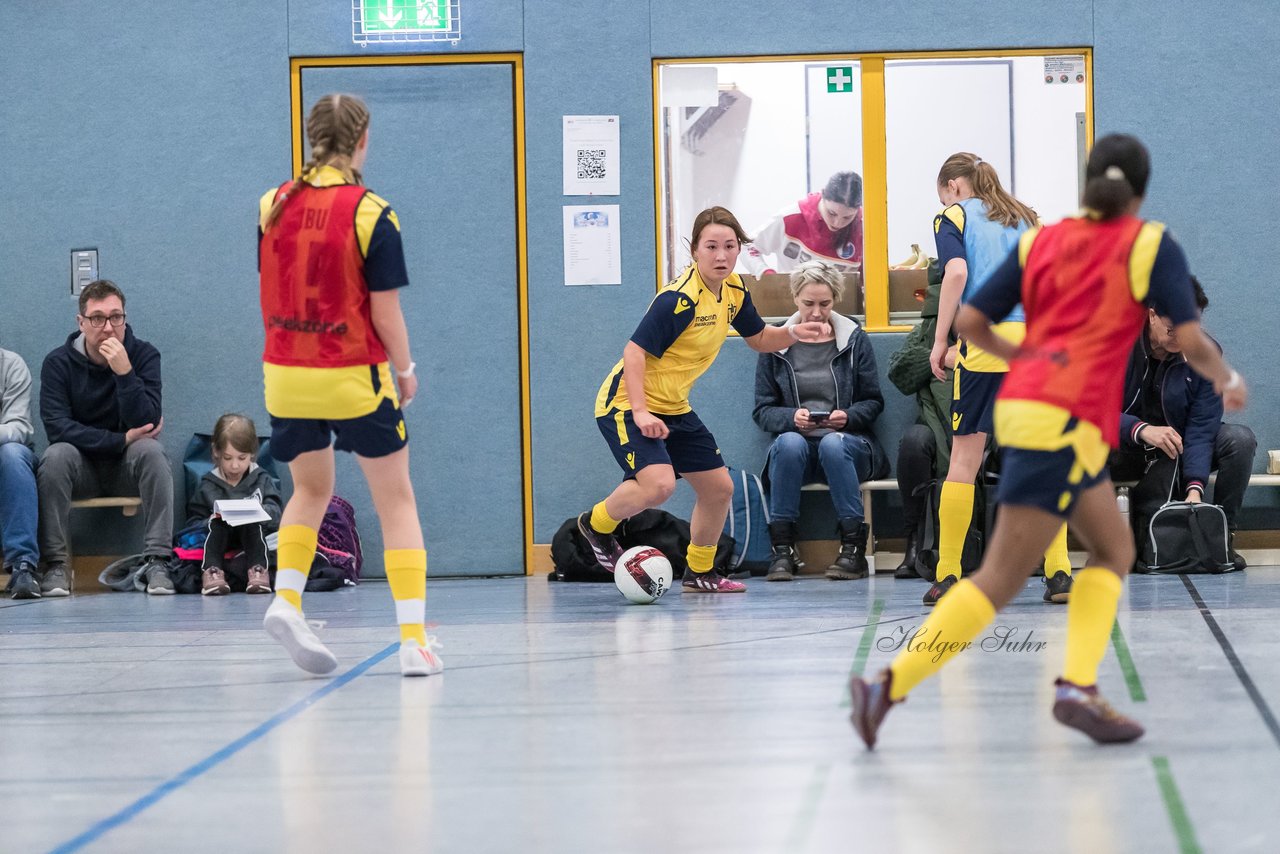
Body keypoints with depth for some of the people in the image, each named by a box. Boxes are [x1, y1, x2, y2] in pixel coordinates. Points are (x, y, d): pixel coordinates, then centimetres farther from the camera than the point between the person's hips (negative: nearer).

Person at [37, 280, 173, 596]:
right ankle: (55, 564, -25)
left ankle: (157, 561, -31)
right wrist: (122, 440, -21)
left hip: (127, 466, 0)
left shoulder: (145, 355, -6)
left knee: (151, 451, -31)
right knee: (55, 456, -31)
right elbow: (57, 427, -17)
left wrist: (124, 372, -30)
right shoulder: (58, 363, -6)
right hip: (81, 468, 0)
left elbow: (146, 423, -18)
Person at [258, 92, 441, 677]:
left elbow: (268, 292, 6)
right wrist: (406, 370, 3)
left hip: (286, 376, 4)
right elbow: (384, 311, -11)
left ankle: (285, 600, 5)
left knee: (310, 489, 25)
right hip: (355, 377, -4)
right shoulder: (370, 213, -12)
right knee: (396, 501, 8)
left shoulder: (273, 205, 0)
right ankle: (413, 638, 1)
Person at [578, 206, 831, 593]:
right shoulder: (680, 298, -25)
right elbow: (634, 351, -26)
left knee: (719, 488, 11)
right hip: (628, 403, -9)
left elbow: (758, 338, 16)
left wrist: (793, 333, -4)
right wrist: (640, 412, -33)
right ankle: (597, 524, 1)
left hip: (674, 407, 9)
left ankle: (699, 572, 31)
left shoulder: (733, 290, 1)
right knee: (659, 484, -28)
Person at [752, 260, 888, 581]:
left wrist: (848, 417, -13)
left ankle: (853, 548, -30)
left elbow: (873, 402, 9)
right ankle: (782, 549, -30)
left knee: (833, 444, -36)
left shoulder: (855, 339, 8)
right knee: (789, 443, -35)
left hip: (849, 441, -1)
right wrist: (791, 417, -15)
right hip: (797, 446, 1)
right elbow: (762, 410, 7)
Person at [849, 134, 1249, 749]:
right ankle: (888, 687, -13)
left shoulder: (1040, 242, 14)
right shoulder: (1150, 245, 2)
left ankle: (1077, 687, 4)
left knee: (1114, 550, 17)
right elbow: (1189, 338, -5)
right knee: (999, 581, -7)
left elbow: (969, 320, 8)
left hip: (1020, 404, 7)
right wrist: (1227, 379, 14)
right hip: (1066, 422, -7)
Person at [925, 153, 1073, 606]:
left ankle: (947, 576, 3)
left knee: (964, 461, 2)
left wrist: (940, 340, -4)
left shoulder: (953, 217, 9)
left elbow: (957, 273, -8)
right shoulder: (1026, 218, 23)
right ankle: (1058, 574, 1)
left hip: (984, 342, -4)